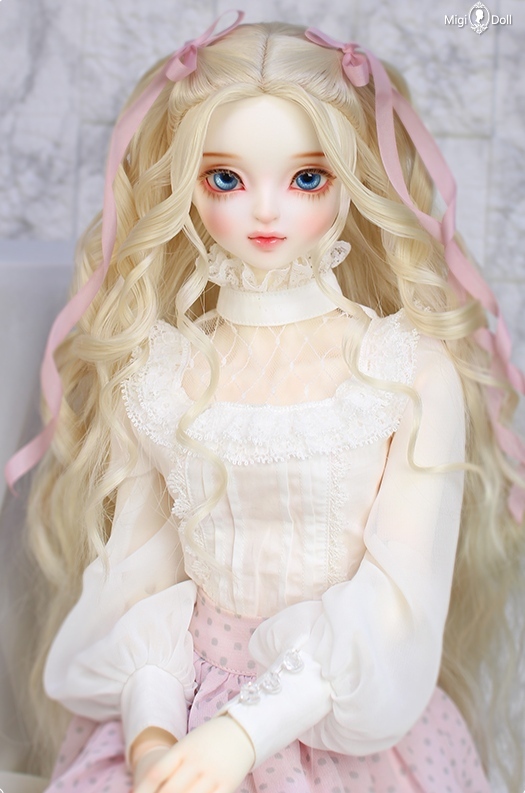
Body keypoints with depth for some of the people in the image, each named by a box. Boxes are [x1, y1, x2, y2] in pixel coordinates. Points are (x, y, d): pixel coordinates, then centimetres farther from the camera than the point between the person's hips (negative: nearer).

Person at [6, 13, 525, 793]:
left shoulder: (414, 373, -12)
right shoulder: (152, 375, -4)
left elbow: (404, 595, -14)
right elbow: (138, 575, -1)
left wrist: (246, 730, -20)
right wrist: (150, 729, -16)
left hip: (349, 722, -1)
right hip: (181, 707, 2)